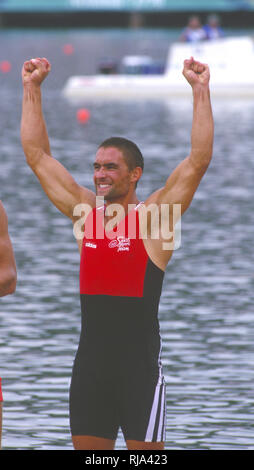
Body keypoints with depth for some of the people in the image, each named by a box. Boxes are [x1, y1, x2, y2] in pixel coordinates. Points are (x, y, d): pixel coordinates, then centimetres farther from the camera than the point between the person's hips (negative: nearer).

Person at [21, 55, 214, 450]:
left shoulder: (155, 215, -5)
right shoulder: (85, 211, 8)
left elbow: (199, 159, -14)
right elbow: (37, 154, 11)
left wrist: (200, 91, -18)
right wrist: (32, 89, 9)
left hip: (139, 361, -5)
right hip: (90, 358, 5)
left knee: (146, 450, -3)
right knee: (87, 448, 8)